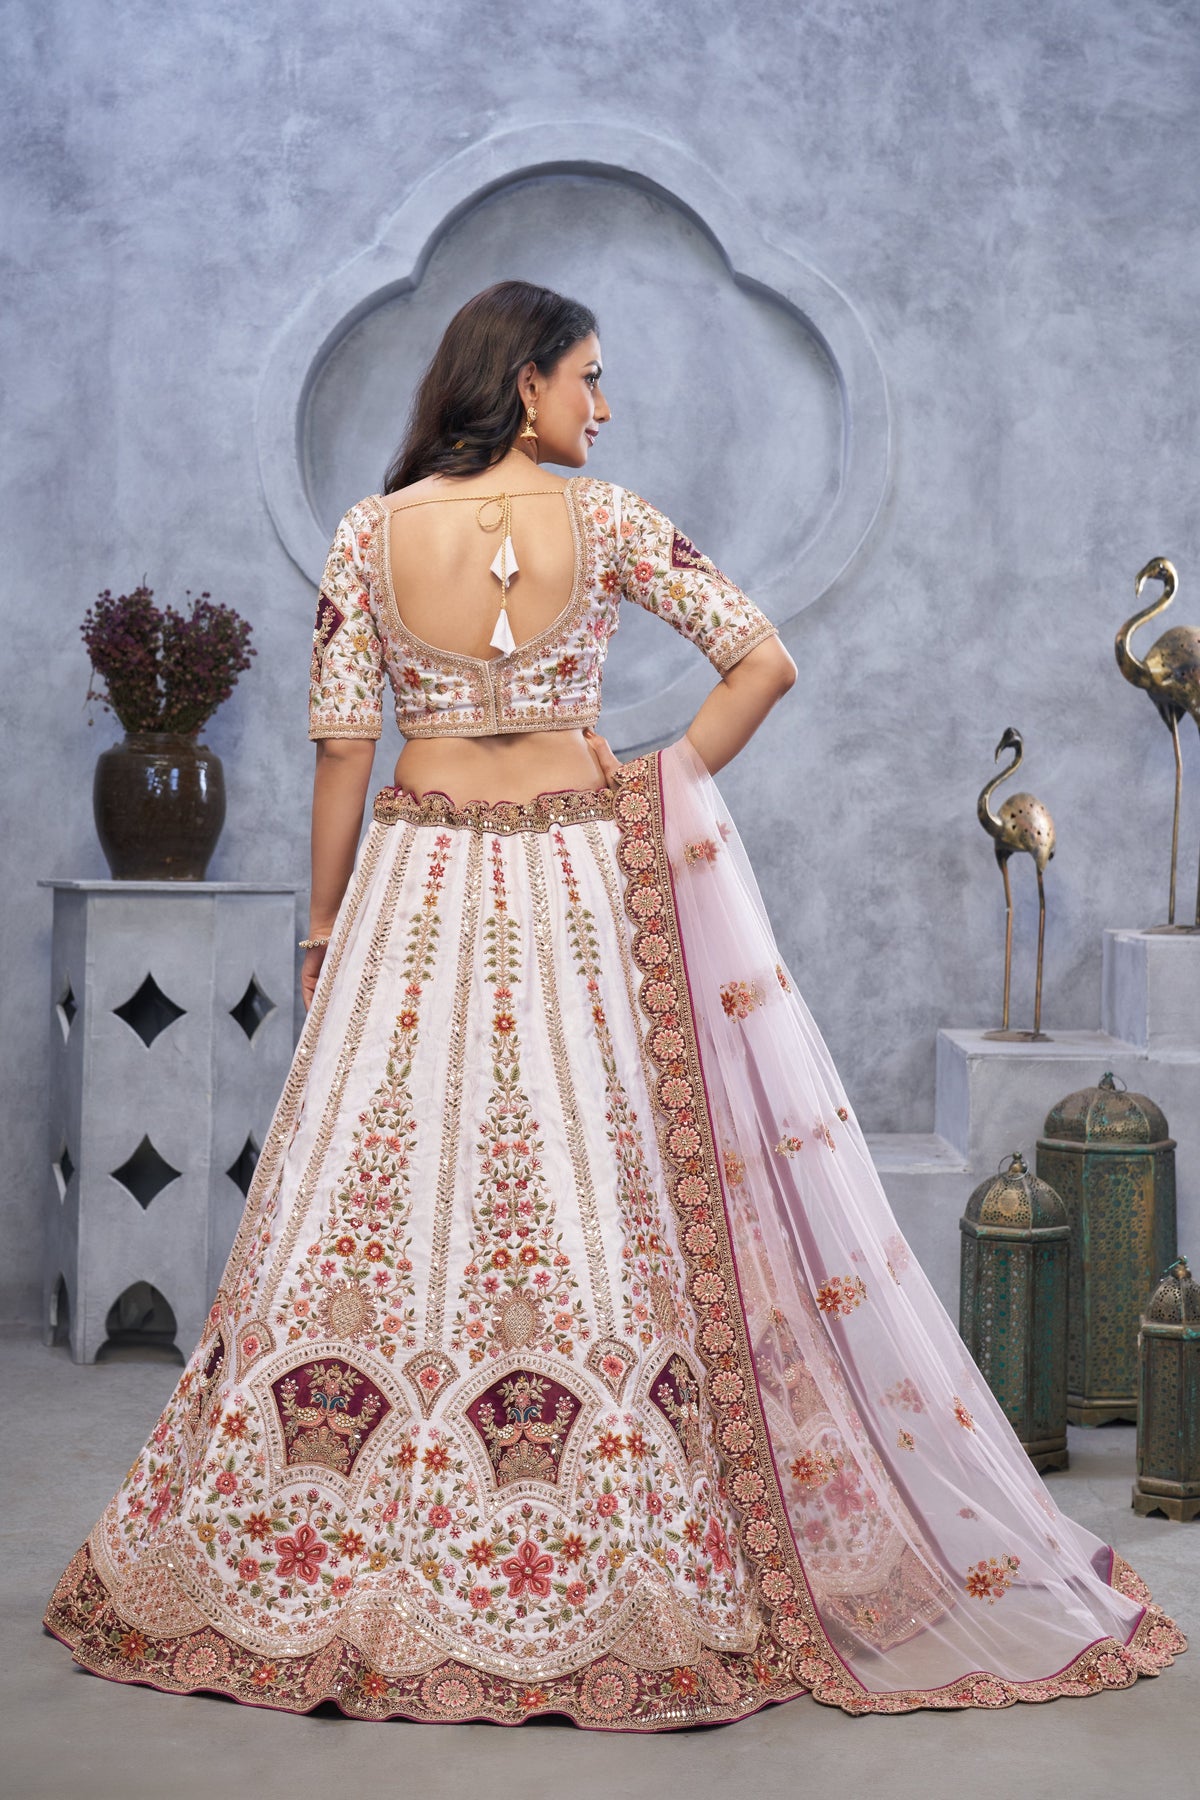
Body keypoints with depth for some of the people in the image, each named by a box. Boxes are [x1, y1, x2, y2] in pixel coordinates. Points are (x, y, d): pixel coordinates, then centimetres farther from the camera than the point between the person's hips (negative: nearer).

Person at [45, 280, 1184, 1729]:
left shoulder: (372, 532, 0)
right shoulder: (608, 520, -2)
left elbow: (341, 742, 0)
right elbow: (766, 663, -6)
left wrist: (323, 926, 7)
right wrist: (668, 780, 5)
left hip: (415, 889, 1)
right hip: (576, 880, -1)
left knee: (378, 1203, 5)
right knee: (599, 1209, 3)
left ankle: (307, 1581, 13)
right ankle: (625, 1554, 9)